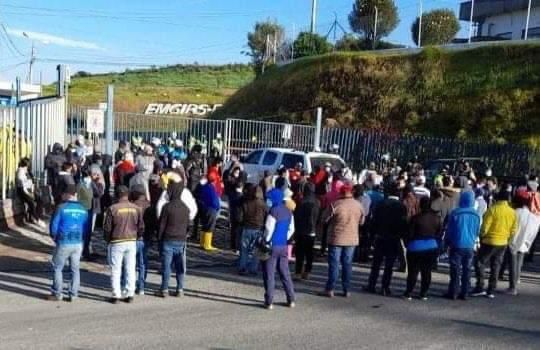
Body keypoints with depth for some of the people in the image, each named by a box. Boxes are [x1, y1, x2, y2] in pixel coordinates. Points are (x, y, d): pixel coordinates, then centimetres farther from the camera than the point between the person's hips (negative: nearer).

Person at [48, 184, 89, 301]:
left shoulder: (61, 208, -10)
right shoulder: (83, 210, 2)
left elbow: (54, 225, -7)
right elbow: (86, 228, 4)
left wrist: (54, 237, 10)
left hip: (63, 243, -4)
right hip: (78, 244, 4)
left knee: (57, 268, 11)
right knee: (75, 269, 12)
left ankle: (57, 294, 14)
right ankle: (73, 294, 14)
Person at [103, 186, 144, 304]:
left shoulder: (113, 208, -11)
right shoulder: (136, 209, -2)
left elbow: (107, 228, -7)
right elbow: (141, 227, 2)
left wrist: (108, 240, 9)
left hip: (116, 243, -3)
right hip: (132, 242, 3)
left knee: (115, 270, 7)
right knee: (130, 269, 11)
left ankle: (116, 295, 10)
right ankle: (130, 294, 14)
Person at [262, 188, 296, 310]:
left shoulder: (273, 212, -17)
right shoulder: (288, 212, 5)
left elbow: (268, 231, -16)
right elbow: (291, 229, 11)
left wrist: (265, 242, -3)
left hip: (272, 246, -7)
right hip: (284, 246, 7)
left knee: (269, 275, 2)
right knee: (285, 273, 15)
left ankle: (269, 302, 6)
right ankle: (291, 300, 18)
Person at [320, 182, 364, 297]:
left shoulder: (336, 204, -14)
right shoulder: (358, 205, -3)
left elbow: (325, 218, -5)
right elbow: (361, 221, 11)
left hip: (336, 238, -3)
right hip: (352, 239, 3)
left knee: (334, 264, 3)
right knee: (347, 264, 10)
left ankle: (330, 289, 5)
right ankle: (346, 290, 13)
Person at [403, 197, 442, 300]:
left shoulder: (416, 218, -14)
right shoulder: (437, 218, -1)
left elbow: (410, 233, -10)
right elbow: (439, 234, 3)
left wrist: (408, 244, 3)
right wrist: (436, 243, 15)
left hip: (416, 247, -4)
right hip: (432, 247, 4)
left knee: (413, 271, 5)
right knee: (426, 271, 11)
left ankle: (409, 293, 7)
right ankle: (424, 294, 15)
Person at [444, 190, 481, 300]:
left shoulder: (455, 213, -11)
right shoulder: (477, 215, -1)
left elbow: (449, 229, -4)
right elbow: (477, 231, 9)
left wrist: (447, 242, 10)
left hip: (457, 245, -3)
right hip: (470, 246, 3)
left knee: (455, 270, 3)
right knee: (467, 270, 9)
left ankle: (453, 293, 5)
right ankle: (464, 293, 12)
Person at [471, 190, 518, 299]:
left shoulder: (493, 209, -13)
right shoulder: (512, 212, 2)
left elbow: (485, 226, -14)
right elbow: (513, 230, 5)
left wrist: (481, 237, 2)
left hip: (489, 241, -5)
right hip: (503, 243, 5)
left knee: (480, 263, 6)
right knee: (495, 266, 12)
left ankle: (480, 288, 0)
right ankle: (491, 291, 13)